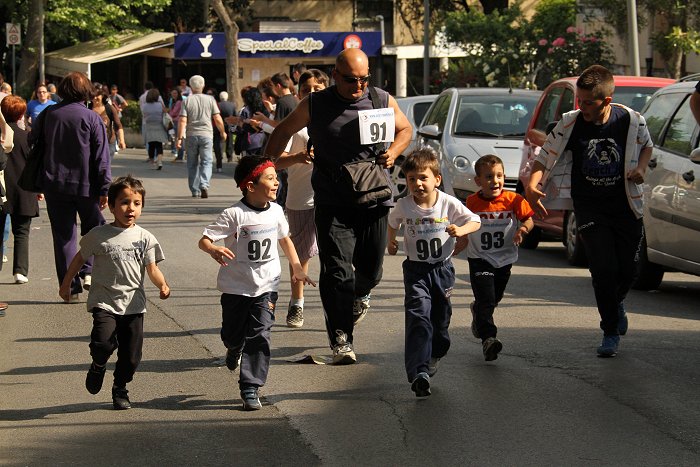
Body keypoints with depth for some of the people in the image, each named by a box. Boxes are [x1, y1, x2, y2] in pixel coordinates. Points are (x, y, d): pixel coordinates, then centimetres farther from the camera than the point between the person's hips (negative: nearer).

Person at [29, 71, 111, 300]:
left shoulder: (47, 115, 2)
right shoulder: (91, 118, -8)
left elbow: (32, 143, 10)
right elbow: (101, 156, -9)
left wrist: (37, 185, 19)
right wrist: (104, 188, -6)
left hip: (54, 185, 3)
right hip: (85, 186, -3)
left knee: (63, 235, 9)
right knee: (94, 229, 15)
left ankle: (70, 286, 8)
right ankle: (88, 271, -3)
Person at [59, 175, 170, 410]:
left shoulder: (145, 238, 2)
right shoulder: (98, 235, -2)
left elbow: (152, 269, 0)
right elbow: (80, 258, 11)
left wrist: (162, 285, -20)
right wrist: (65, 285, 14)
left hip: (133, 304, 2)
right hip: (104, 302, -2)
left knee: (131, 355, 4)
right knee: (103, 342, -23)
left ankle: (120, 390, 29)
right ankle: (98, 366, 11)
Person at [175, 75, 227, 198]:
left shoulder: (187, 101, 0)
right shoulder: (210, 99, 1)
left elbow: (182, 121, -7)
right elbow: (218, 119, 1)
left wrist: (179, 138, -6)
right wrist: (223, 132, 16)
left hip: (191, 135, 1)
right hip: (206, 135, -1)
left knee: (192, 164, 10)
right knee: (206, 162, 1)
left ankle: (195, 191, 11)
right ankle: (204, 185, -21)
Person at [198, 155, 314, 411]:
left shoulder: (275, 211, -1)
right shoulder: (234, 214, -18)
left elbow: (285, 239, 19)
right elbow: (204, 239, -20)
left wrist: (296, 267, 17)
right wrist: (214, 250, -42)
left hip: (266, 286, 3)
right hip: (236, 286, -3)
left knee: (260, 336, -7)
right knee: (232, 335, 13)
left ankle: (250, 388, -1)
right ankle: (235, 350, 50)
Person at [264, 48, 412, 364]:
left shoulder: (383, 101, 3)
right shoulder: (315, 105, -1)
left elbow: (405, 129, 18)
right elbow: (283, 132, 13)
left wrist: (393, 152, -2)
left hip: (373, 202, 2)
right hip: (332, 205, -2)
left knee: (371, 269, 11)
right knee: (337, 272, -9)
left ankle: (359, 293, 48)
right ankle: (341, 339, -4)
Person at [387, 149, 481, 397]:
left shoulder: (449, 204, -10)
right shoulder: (403, 206, -7)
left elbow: (475, 221, -5)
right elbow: (392, 222, 17)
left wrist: (461, 230, -23)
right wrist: (391, 241, 19)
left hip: (442, 268, 2)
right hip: (416, 270, -2)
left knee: (441, 318, 13)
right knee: (418, 318, -18)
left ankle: (433, 356, 42)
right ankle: (419, 372, -29)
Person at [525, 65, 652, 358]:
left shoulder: (631, 121, -9)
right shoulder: (570, 124, -12)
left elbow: (646, 145, 12)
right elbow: (545, 157, -4)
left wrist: (641, 168, -8)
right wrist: (532, 184, -22)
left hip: (625, 205, 1)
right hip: (589, 207, -1)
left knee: (628, 270, 6)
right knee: (604, 269, -11)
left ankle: (617, 303, 42)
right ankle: (610, 331, 6)